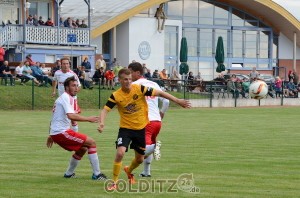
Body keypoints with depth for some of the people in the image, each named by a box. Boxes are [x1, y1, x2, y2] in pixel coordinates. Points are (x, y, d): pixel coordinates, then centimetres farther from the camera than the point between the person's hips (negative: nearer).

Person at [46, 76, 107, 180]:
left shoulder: (61, 98, 22)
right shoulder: (66, 97, -10)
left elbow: (55, 118, 30)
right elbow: (70, 116, -27)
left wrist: (51, 136, 37)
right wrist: (88, 119, -22)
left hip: (55, 133, 10)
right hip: (61, 132, -10)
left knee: (82, 149, 22)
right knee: (91, 142, -10)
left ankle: (69, 174, 27)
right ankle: (97, 174, -10)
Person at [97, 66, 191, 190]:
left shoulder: (139, 89, -13)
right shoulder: (116, 96, -12)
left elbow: (159, 93, -9)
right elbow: (105, 109, -12)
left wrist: (177, 101, -11)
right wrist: (102, 123, -33)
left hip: (141, 128, 2)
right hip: (126, 129, -2)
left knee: (140, 159, 14)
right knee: (120, 153, -24)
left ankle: (129, 171, 49)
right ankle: (114, 182, -7)